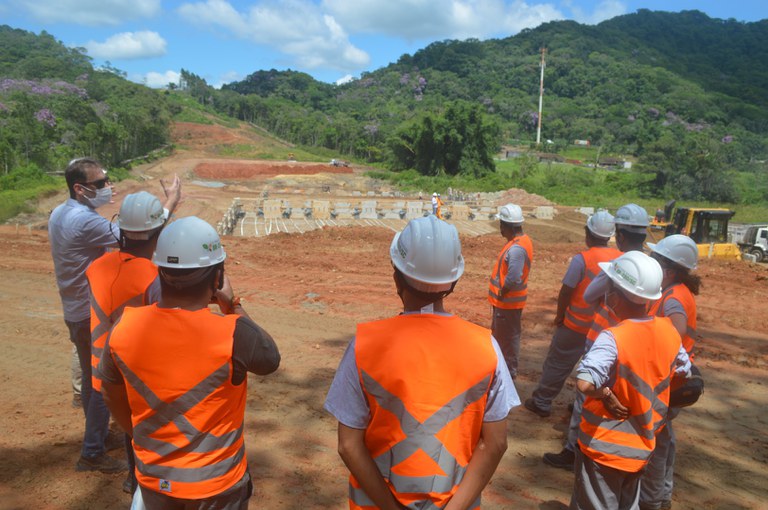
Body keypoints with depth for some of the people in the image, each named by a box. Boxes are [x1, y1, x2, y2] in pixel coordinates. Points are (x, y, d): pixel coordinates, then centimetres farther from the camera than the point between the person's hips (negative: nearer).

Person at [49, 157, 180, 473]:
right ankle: (92, 453, 16)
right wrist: (170, 202, -22)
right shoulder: (85, 221, -26)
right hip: (94, 315, -10)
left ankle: (98, 435, 39)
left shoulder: (58, 214, 5)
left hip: (75, 312, 10)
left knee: (91, 377, 22)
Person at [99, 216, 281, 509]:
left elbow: (113, 398, 1)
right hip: (216, 483, -3)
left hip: (153, 477, 3)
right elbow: (270, 359, -7)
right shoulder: (232, 333, -29)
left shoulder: (124, 328, -15)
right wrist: (233, 306, -2)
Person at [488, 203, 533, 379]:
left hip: (508, 302, -10)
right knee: (499, 333, 24)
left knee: (508, 338, 7)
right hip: (506, 300, 10)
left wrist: (501, 293, -16)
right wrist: (500, 294, 11)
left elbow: (513, 279, -33)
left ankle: (509, 371, 22)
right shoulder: (521, 240, 5)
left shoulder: (516, 248, -28)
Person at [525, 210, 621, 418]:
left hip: (577, 325, -5)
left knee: (557, 363, 8)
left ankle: (541, 402, 18)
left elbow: (566, 292, -16)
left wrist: (560, 315, -1)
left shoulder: (582, 259, -20)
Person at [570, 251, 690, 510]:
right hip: (641, 447, 6)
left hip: (605, 447, -6)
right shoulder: (669, 331, -6)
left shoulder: (613, 338, -27)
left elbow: (584, 383, -41)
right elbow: (684, 373, 12)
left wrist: (606, 395, -22)